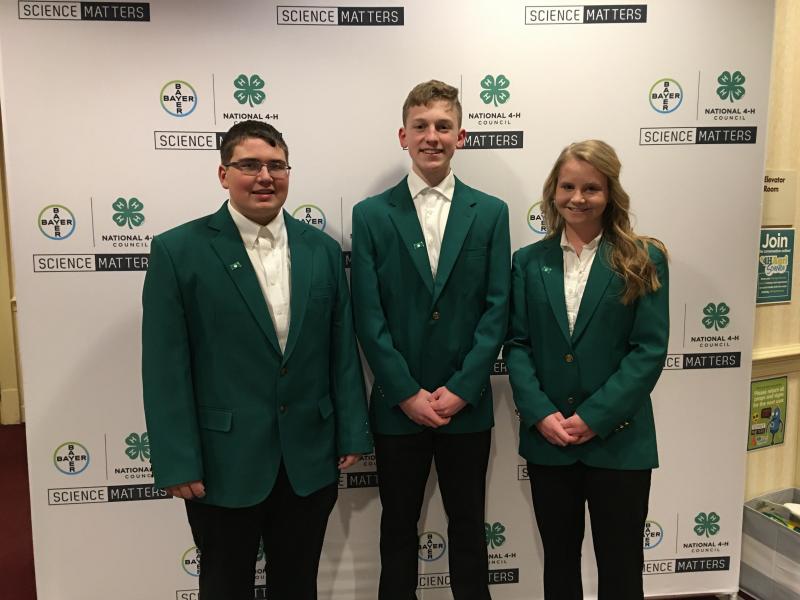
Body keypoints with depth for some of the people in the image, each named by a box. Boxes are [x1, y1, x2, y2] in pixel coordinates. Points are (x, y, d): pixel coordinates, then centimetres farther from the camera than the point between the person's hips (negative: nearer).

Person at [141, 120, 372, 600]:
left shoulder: (323, 249, 3)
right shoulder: (178, 251, -7)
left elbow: (343, 349, 4)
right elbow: (166, 368, -9)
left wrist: (353, 434, 3)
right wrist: (177, 463, -11)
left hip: (310, 458, 3)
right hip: (225, 462, -2)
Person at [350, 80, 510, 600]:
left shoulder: (491, 213, 3)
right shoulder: (371, 215, -1)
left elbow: (496, 309, -2)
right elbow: (369, 316, -5)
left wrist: (461, 389, -9)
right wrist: (409, 393, -10)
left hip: (467, 405, 1)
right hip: (397, 407, 0)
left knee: (468, 526, 16)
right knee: (399, 527, 15)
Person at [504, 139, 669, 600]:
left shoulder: (643, 260, -2)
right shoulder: (529, 261, 4)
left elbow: (650, 350, -8)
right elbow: (517, 344, 0)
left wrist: (595, 417, -15)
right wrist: (541, 413, -12)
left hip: (618, 439, -2)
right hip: (547, 439, 2)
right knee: (559, 559, 18)